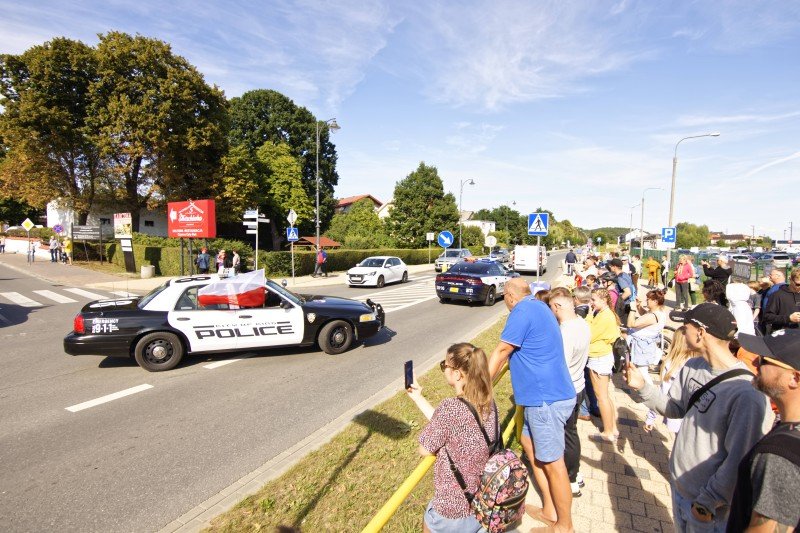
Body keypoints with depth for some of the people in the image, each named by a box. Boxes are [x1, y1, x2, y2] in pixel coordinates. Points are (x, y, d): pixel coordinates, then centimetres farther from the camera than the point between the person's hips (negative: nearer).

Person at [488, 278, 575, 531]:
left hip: (547, 398, -10)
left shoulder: (523, 311, -18)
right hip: (545, 395, 10)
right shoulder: (538, 307, 12)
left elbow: (501, 351, -14)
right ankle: (549, 510, 34)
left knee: (552, 462, 4)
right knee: (530, 445, 21)